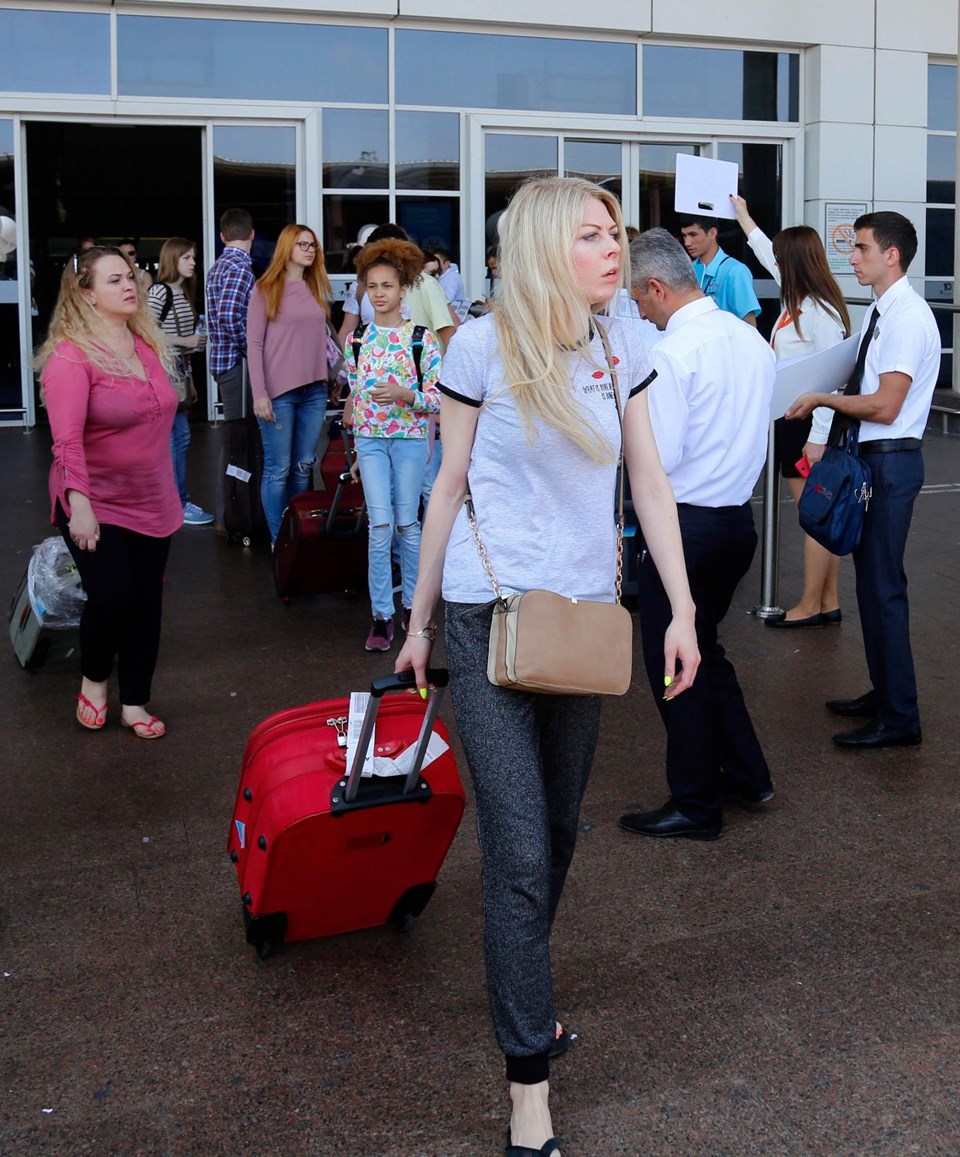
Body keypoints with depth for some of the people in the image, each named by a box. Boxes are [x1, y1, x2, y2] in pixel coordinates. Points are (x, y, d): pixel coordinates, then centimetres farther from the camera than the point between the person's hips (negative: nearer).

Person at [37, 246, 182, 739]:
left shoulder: (147, 344, 6)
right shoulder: (71, 356, -16)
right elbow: (67, 439, -26)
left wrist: (169, 493, 20)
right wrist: (79, 503, -36)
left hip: (150, 503, 6)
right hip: (97, 506, -6)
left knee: (146, 604, 8)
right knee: (110, 598, -10)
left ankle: (134, 703, 23)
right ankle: (93, 680, 21)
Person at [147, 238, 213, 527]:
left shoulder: (184, 293, 15)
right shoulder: (159, 292, -11)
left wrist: (190, 381, 19)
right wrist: (185, 341, -17)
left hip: (182, 371, 9)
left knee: (175, 438, 10)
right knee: (178, 437, -8)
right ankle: (180, 504, -3)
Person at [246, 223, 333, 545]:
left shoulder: (316, 288, 14)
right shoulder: (266, 289, -2)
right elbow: (254, 343, -6)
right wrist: (259, 394, -13)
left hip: (315, 390, 5)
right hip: (279, 391, -5)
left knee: (305, 465, 11)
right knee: (278, 469, -1)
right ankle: (278, 540, 7)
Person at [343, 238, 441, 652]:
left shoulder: (422, 338, -4)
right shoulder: (356, 339, 6)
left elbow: (438, 397, -4)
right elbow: (354, 393, 14)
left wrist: (405, 394, -21)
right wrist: (356, 441, 15)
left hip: (410, 438, -2)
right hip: (370, 440, 2)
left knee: (407, 524, 5)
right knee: (380, 525, -6)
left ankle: (411, 604, 23)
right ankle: (381, 617, 0)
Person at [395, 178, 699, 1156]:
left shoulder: (622, 348, 4)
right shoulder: (482, 347, -8)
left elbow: (650, 484, 7)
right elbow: (450, 485, -1)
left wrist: (682, 610, 2)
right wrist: (419, 620, 5)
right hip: (491, 612, -5)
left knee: (557, 831, 16)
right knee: (519, 852, -6)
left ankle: (521, 990, 41)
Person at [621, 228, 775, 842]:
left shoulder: (672, 353, -19)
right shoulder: (752, 338, 6)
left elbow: (658, 458, -20)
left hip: (686, 526, -8)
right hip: (740, 518, 8)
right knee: (705, 650, 24)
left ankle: (696, 807, 17)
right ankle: (745, 776, 32)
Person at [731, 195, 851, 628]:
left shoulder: (819, 311, -16)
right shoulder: (794, 301, 10)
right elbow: (769, 255, 29)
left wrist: (818, 438, -22)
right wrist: (744, 217, 41)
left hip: (809, 424, -9)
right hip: (790, 418, 9)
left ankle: (811, 606, 5)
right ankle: (829, 601, 19)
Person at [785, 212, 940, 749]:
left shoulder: (907, 316, -18)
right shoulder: (881, 311, 13)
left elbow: (884, 407, -23)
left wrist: (824, 398, -13)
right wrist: (827, 396, 7)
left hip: (891, 462, -10)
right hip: (872, 459, 10)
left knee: (883, 586, -6)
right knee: (873, 581, 17)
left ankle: (899, 719, 3)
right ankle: (884, 694, 31)